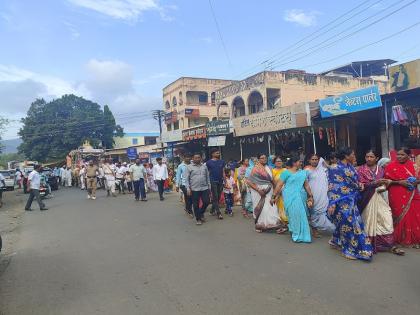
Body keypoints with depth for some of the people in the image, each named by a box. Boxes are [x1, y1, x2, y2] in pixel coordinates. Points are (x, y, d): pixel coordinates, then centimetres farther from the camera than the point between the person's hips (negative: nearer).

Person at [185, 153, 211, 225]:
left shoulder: (204, 166, 11)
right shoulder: (189, 167, -1)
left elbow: (208, 177, 15)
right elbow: (186, 179, -3)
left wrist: (209, 187, 13)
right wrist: (188, 188, -10)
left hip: (205, 188, 3)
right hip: (194, 189, -3)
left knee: (206, 202, 3)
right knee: (196, 205, 3)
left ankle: (201, 213, 29)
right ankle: (198, 219, 17)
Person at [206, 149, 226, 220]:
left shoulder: (222, 162, 9)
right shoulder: (208, 162, -2)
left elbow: (223, 172, 12)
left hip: (220, 182, 5)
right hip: (213, 181, -4)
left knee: (218, 197, 9)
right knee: (215, 198, -6)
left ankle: (212, 211, 23)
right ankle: (218, 213, -4)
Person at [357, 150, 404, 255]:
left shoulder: (380, 169, 10)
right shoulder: (361, 170, -2)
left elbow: (383, 184, 16)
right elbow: (361, 185, -11)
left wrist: (386, 183, -7)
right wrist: (375, 182, -22)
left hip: (378, 198, 3)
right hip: (367, 199, -3)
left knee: (387, 219, -5)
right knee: (369, 221, 0)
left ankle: (390, 245, 1)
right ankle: (370, 246, 12)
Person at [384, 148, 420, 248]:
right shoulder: (391, 166, -3)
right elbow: (387, 180, -5)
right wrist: (399, 182, -16)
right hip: (397, 196, -3)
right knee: (401, 217, 1)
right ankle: (402, 239, 15)